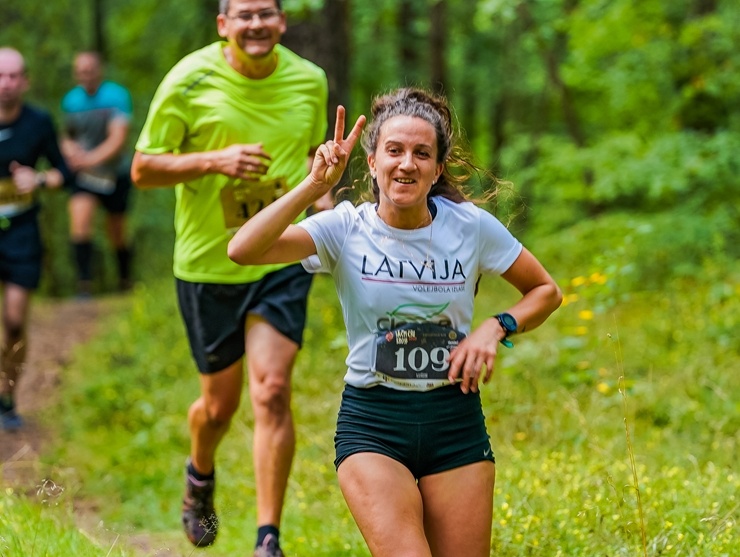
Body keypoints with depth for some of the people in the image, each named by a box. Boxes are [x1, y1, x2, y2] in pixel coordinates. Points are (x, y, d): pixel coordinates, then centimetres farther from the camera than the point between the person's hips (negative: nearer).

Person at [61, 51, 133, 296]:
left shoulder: (117, 96, -14)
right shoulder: (71, 100, 1)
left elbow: (119, 138, -21)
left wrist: (92, 158, -33)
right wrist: (71, 150, -10)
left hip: (114, 173, -2)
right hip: (83, 175, 2)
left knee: (117, 232, 11)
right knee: (80, 222, -20)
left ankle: (125, 280, 34)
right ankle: (84, 283, -18)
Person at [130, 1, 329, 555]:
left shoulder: (310, 81, 1)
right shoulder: (190, 81, -9)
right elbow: (143, 169, -6)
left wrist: (324, 198, -1)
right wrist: (215, 161, -21)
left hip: (283, 260, 1)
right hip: (208, 263, -1)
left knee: (272, 391, -14)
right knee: (220, 403, 10)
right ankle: (200, 476, 46)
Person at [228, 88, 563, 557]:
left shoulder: (471, 226, -3)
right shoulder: (346, 228, -7)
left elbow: (546, 290, 11)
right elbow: (243, 250, -21)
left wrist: (495, 328, -7)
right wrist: (315, 185, -25)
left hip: (457, 425, 2)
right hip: (372, 427, -2)